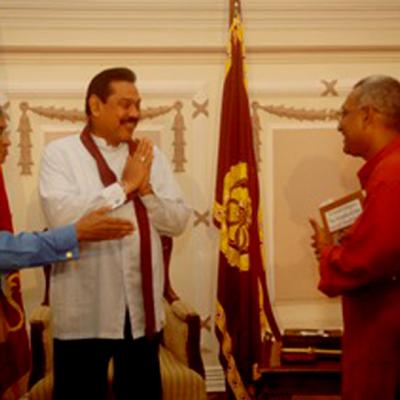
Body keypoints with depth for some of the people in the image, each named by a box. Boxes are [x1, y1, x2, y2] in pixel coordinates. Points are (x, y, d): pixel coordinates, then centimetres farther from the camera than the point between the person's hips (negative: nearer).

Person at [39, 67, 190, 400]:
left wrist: (145, 188, -14)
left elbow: (178, 222, 3)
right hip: (85, 312, -4)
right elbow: (61, 215, -20)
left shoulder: (151, 156, 8)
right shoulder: (60, 153, -4)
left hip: (142, 307, 4)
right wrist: (124, 186, -15)